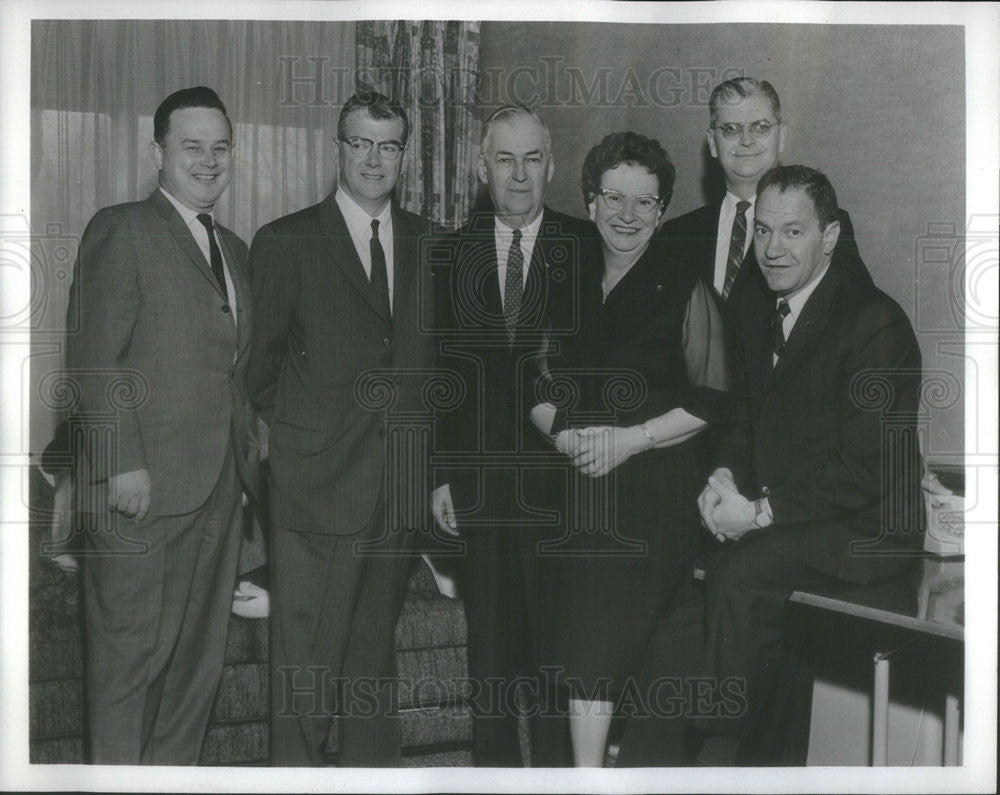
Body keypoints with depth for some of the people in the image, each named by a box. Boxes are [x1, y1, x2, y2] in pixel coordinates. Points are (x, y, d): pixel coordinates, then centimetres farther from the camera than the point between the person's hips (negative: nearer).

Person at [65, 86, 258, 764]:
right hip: (141, 483, -7)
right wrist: (121, 464, -17)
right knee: (131, 648, 1)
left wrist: (250, 455, 10)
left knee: (201, 655, 12)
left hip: (220, 484, 7)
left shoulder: (235, 249, 19)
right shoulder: (120, 231, -4)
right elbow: (93, 358, -11)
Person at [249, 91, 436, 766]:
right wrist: (294, 435, 1)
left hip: (401, 482, 4)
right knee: (307, 659, -1)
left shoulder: (429, 244, 11)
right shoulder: (285, 242, 0)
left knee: (375, 651, 14)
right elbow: (260, 368, 3)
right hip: (317, 480, -4)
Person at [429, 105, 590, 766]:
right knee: (489, 632, 10)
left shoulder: (586, 251, 0)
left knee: (555, 630, 2)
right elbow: (439, 370, 7)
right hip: (478, 480, 2)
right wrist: (440, 473, 4)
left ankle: (557, 761, 16)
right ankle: (495, 761, 23)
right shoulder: (452, 254, 7)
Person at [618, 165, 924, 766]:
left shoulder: (876, 323, -13)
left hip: (865, 528, -7)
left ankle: (722, 747, -16)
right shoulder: (757, 314, 13)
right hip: (776, 523, 7)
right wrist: (727, 476, -1)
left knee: (741, 571, -31)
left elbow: (866, 469, -17)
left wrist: (763, 511, -18)